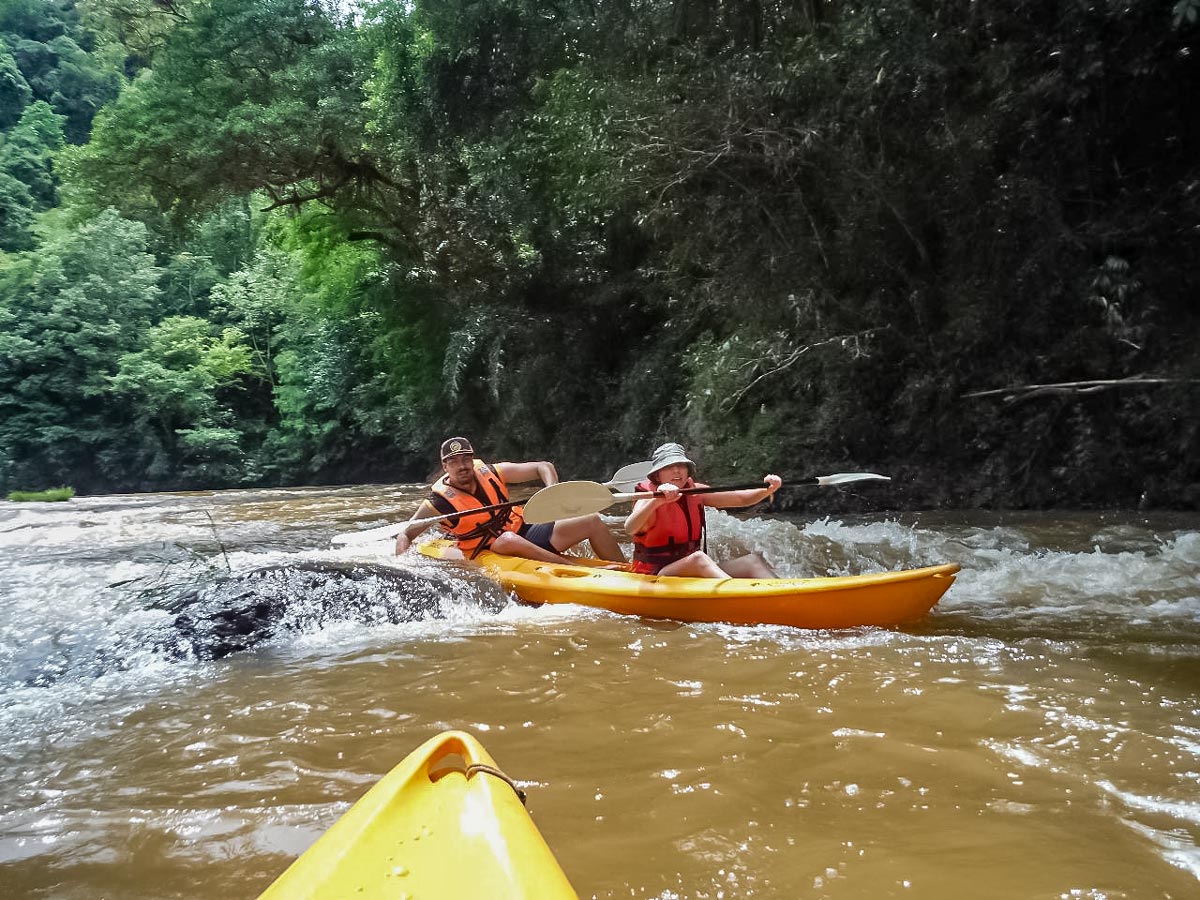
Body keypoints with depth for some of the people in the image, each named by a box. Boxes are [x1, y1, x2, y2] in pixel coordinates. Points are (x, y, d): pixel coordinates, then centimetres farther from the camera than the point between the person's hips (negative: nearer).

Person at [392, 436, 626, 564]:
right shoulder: (439, 503, -11)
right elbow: (405, 535, -4)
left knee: (592, 521, -5)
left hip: (526, 533, 5)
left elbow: (543, 467, 0)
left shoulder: (492, 473, -2)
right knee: (508, 539, -42)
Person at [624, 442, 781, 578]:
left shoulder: (695, 492, 8)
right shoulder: (649, 501, -10)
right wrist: (657, 501, -49)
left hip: (694, 571, 7)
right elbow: (630, 528, -33)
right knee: (698, 558, -36)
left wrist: (768, 489, -16)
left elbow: (742, 499, 3)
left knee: (753, 561, -12)